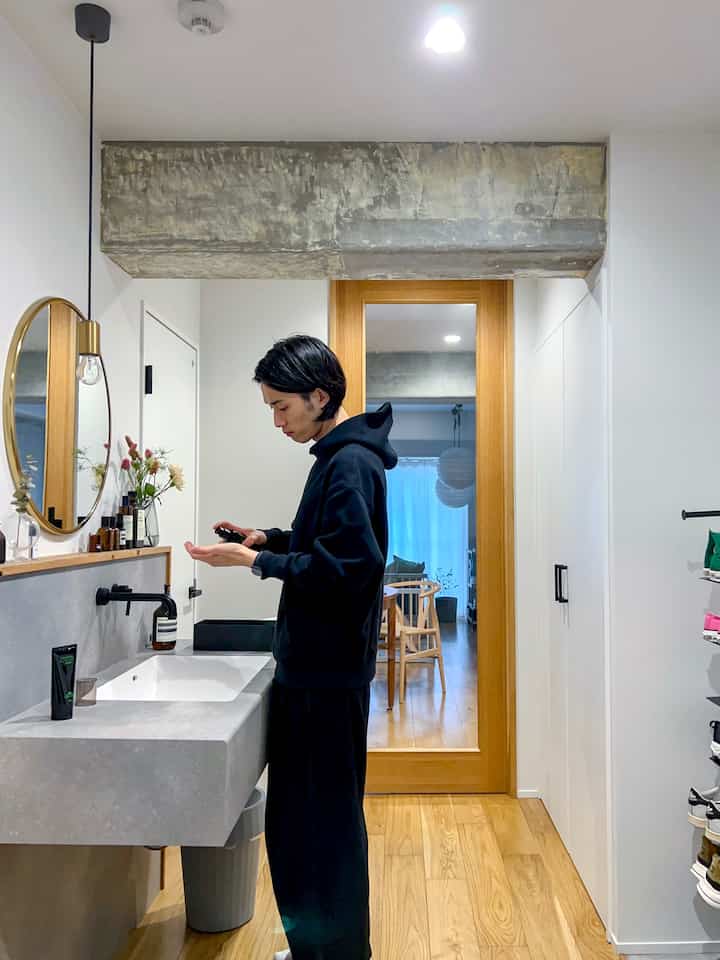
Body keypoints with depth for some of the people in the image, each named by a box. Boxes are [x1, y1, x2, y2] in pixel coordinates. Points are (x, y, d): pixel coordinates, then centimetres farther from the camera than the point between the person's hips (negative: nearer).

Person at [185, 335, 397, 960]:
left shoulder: (351, 464, -17)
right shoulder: (338, 457, 13)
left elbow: (353, 565, -23)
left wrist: (259, 562, -18)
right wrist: (269, 539, 8)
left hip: (330, 674, -10)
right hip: (311, 666, 10)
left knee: (325, 821, 4)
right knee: (296, 815, 20)